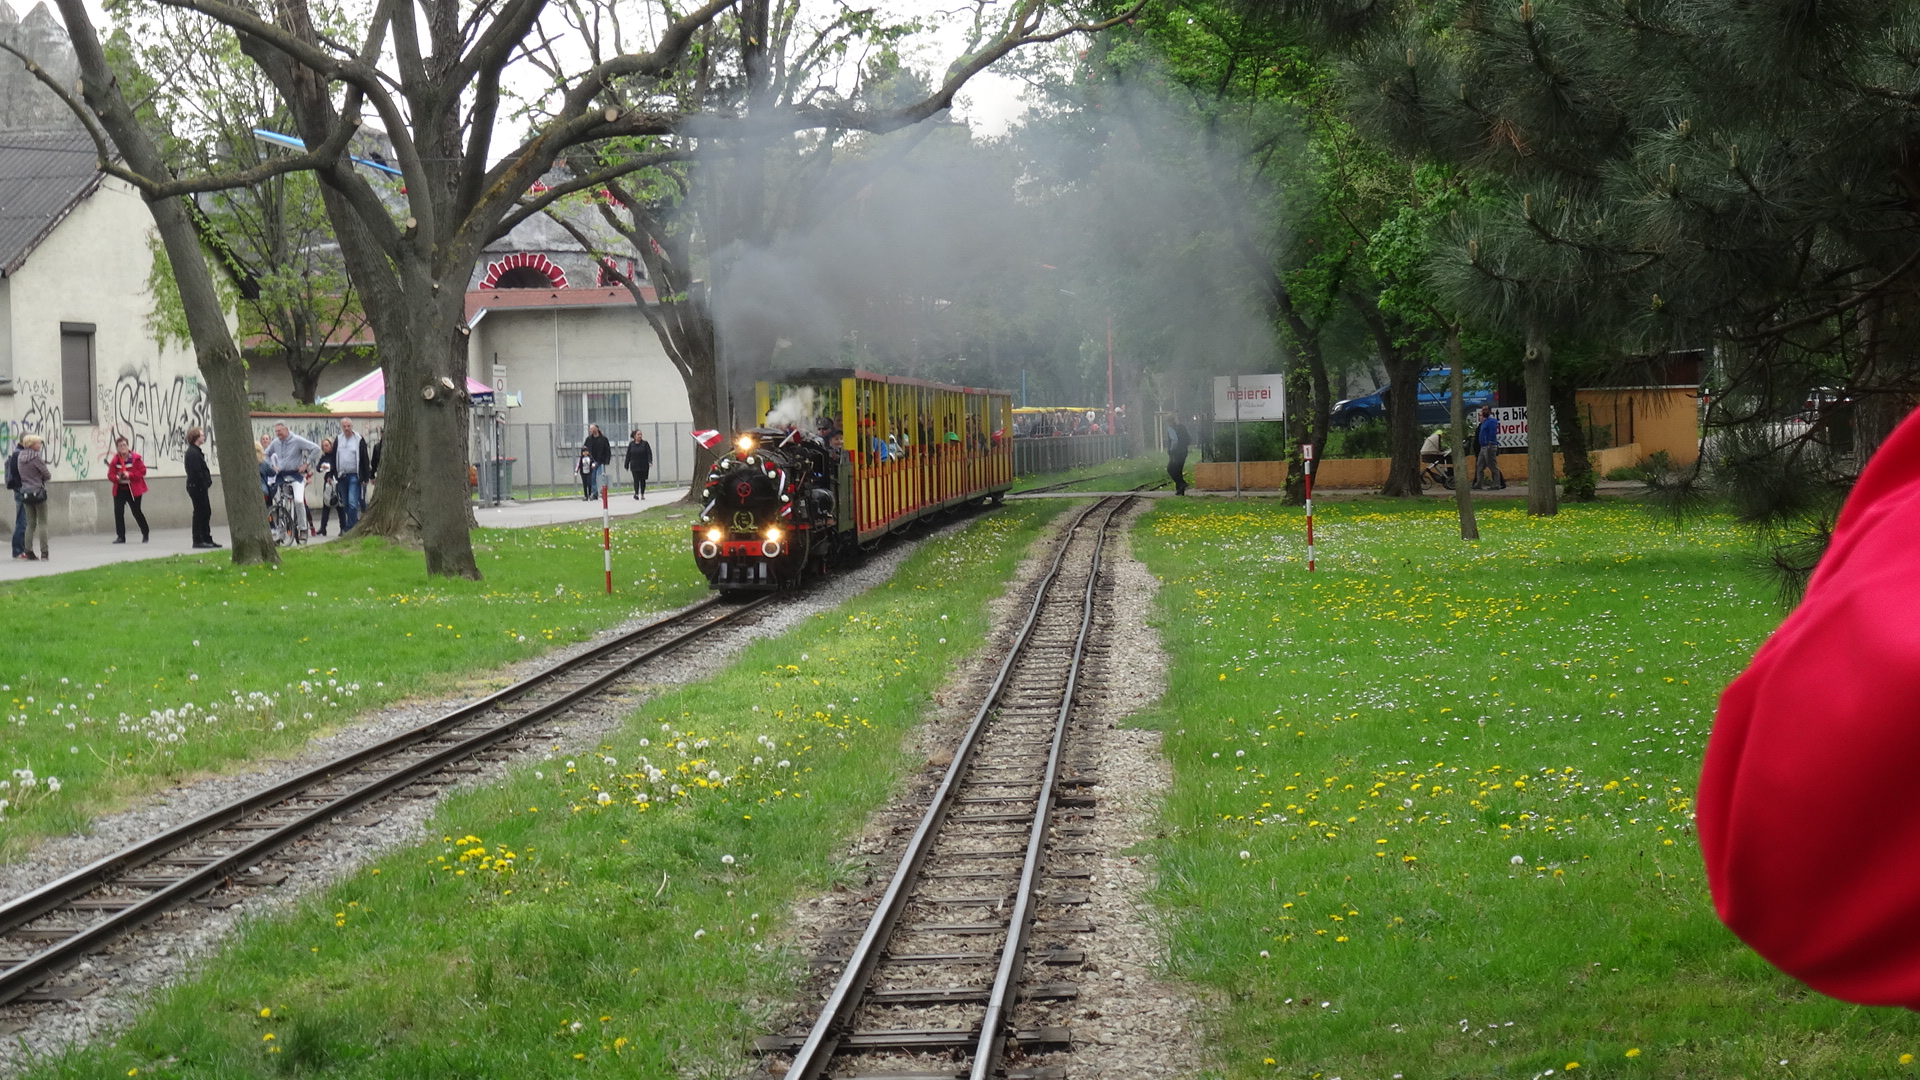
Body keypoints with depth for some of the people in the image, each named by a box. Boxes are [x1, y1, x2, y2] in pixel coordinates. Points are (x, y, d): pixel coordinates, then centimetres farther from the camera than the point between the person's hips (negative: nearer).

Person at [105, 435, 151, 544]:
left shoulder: (135, 458, -7)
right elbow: (110, 475, 2)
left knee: (136, 512, 4)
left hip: (133, 490, -3)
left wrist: (130, 475, -21)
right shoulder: (115, 460, 1)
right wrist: (116, 478, -21)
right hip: (120, 490, 3)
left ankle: (145, 534, 24)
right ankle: (120, 536, 1)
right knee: (118, 511, -8)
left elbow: (142, 471, -10)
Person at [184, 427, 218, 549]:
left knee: (206, 512, 14)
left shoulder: (196, 451, 17)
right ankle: (198, 540, 0)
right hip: (197, 487, -11)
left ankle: (207, 539, 20)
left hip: (199, 487, 11)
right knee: (200, 513, -5)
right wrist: (204, 485, -20)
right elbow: (196, 472, -21)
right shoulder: (193, 453, -17)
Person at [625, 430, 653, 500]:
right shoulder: (631, 444, 6)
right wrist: (626, 466, 9)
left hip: (644, 466, 0)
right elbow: (628, 455, 10)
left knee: (642, 480, 6)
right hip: (634, 466, 0)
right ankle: (636, 493, -19)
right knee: (636, 480, -12)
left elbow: (649, 453, -3)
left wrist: (650, 462, -18)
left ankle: (642, 494, 16)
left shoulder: (645, 443, 3)